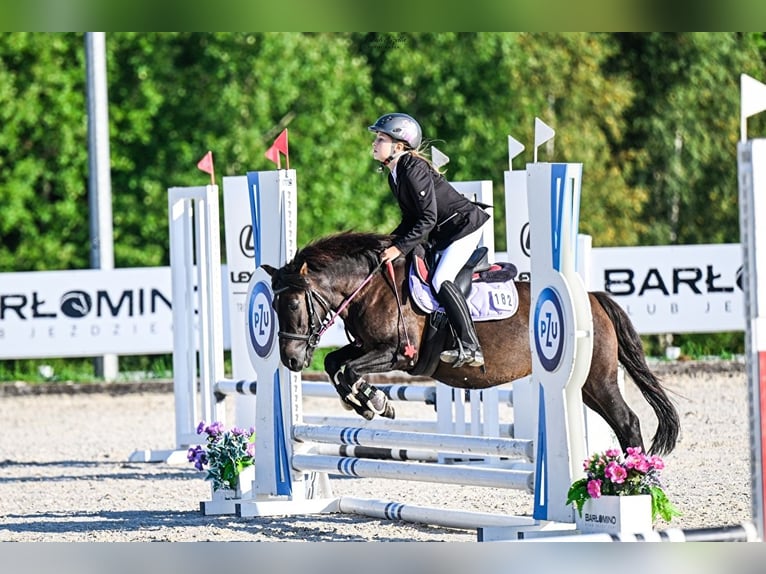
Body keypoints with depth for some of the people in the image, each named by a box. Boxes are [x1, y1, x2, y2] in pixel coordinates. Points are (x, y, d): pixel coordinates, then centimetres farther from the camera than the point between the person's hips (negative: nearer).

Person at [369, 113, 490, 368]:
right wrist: (390, 242, 1)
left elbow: (428, 219, -26)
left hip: (465, 225, -11)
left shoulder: (414, 170, -23)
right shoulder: (395, 176, 8)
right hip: (444, 235, 11)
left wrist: (401, 247, -28)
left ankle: (470, 348, -24)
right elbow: (411, 218, 14)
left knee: (441, 280, -22)